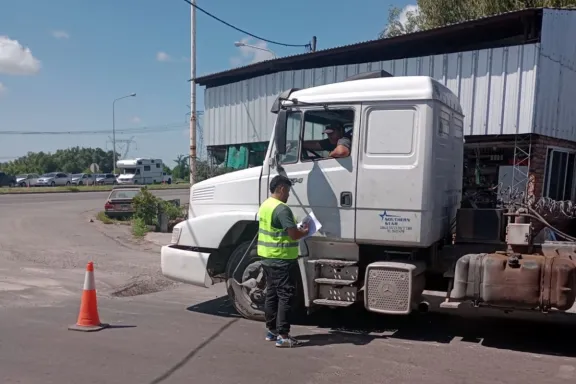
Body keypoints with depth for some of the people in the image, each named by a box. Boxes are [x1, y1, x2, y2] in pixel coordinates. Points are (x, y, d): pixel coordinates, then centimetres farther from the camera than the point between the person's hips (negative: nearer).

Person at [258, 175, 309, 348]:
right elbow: (294, 235, -23)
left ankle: (271, 330, 23)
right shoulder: (282, 209, -20)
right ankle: (282, 335, -2)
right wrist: (306, 231, -3)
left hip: (267, 257, 9)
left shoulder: (264, 206, 10)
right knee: (285, 296, -3)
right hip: (282, 259, -9)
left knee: (271, 294, 15)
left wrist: (298, 229, 14)